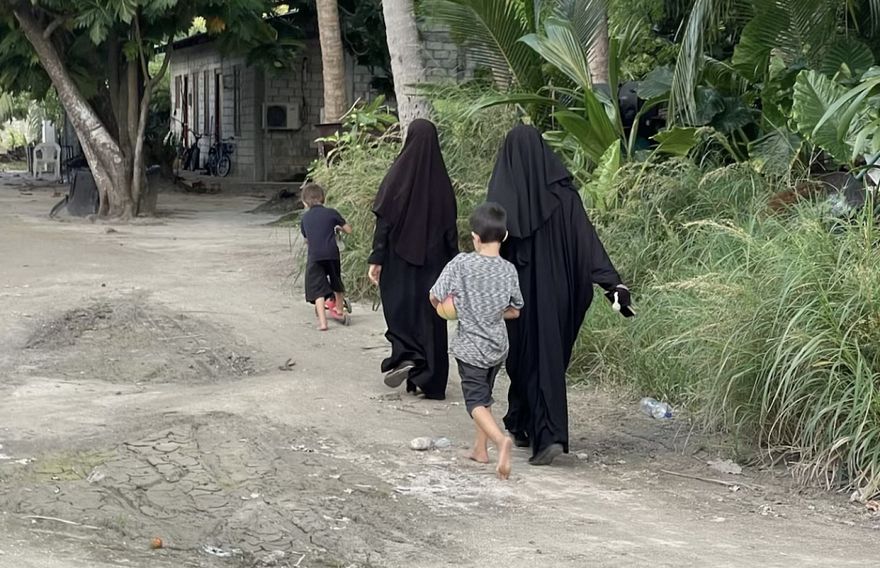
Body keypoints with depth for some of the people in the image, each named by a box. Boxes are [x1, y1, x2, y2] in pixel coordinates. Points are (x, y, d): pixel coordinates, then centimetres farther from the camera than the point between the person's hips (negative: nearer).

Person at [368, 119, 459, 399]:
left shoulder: (398, 174, -10)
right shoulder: (441, 180, 0)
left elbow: (384, 219, -11)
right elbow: (451, 226, 4)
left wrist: (376, 259, -7)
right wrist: (452, 264, 12)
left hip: (400, 258, -3)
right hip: (433, 258, 3)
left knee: (399, 306, 10)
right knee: (430, 311, 8)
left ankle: (405, 356, -11)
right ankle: (431, 379, 10)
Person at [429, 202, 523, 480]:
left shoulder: (461, 264, -17)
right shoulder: (509, 270, -7)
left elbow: (435, 297, -11)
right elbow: (514, 311, 2)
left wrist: (456, 308, 10)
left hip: (470, 348, -4)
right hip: (498, 346, 4)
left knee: (476, 401, 0)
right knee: (484, 395, 23)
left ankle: (501, 439, -25)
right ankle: (480, 448, 30)